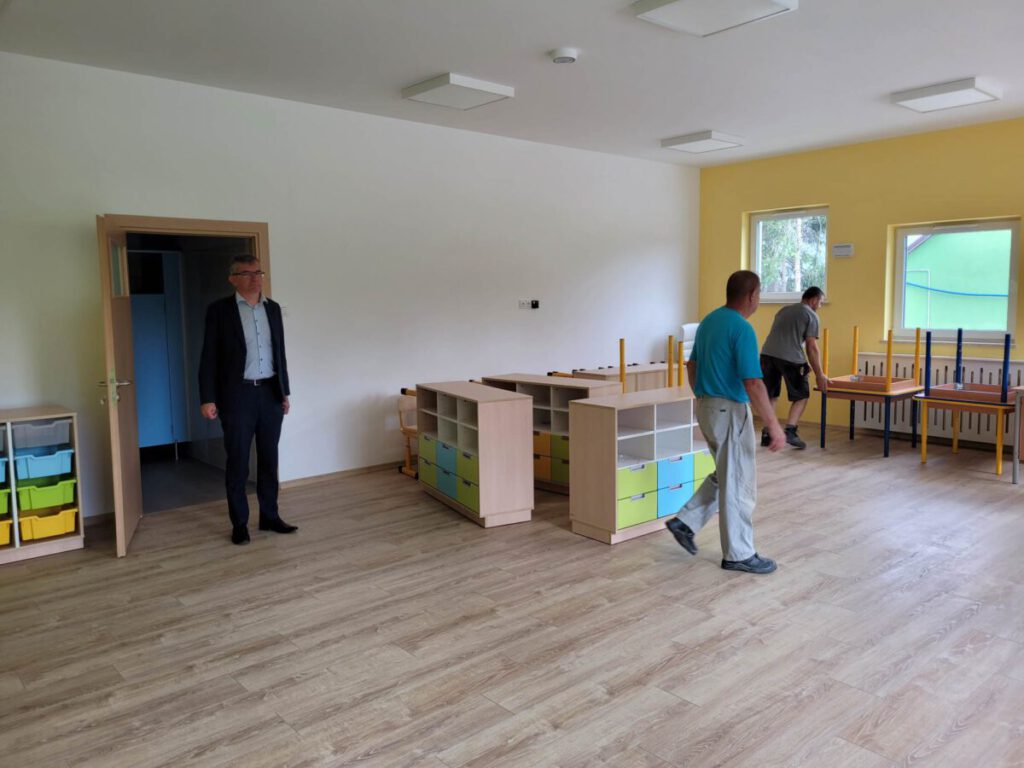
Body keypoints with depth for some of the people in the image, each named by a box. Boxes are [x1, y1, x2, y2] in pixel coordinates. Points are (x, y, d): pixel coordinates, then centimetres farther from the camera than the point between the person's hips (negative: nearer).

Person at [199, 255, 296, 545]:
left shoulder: (273, 308, 9)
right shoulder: (219, 310, -4)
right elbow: (209, 357, -5)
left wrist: (285, 391, 13)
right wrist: (207, 398, -11)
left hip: (270, 393, 4)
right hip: (237, 395, -4)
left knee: (269, 458, 9)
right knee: (237, 461, 2)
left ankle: (269, 516, 19)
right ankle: (239, 524, 12)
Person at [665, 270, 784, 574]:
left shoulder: (709, 321, 9)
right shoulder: (742, 329, -19)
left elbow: (692, 365, 16)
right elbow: (753, 384, -24)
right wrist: (773, 425, -19)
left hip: (707, 407, 9)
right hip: (730, 411, -9)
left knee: (725, 476, 22)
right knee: (739, 483, 3)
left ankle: (685, 521, 20)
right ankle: (738, 554, 14)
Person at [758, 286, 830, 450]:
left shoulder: (783, 310, 27)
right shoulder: (811, 315, 6)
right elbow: (812, 347, -1)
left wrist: (804, 362, 38)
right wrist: (819, 375, 3)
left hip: (767, 354, 6)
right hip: (789, 358, -5)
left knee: (771, 395, 15)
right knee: (801, 396, 10)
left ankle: (766, 433, 11)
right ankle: (790, 431, -3)